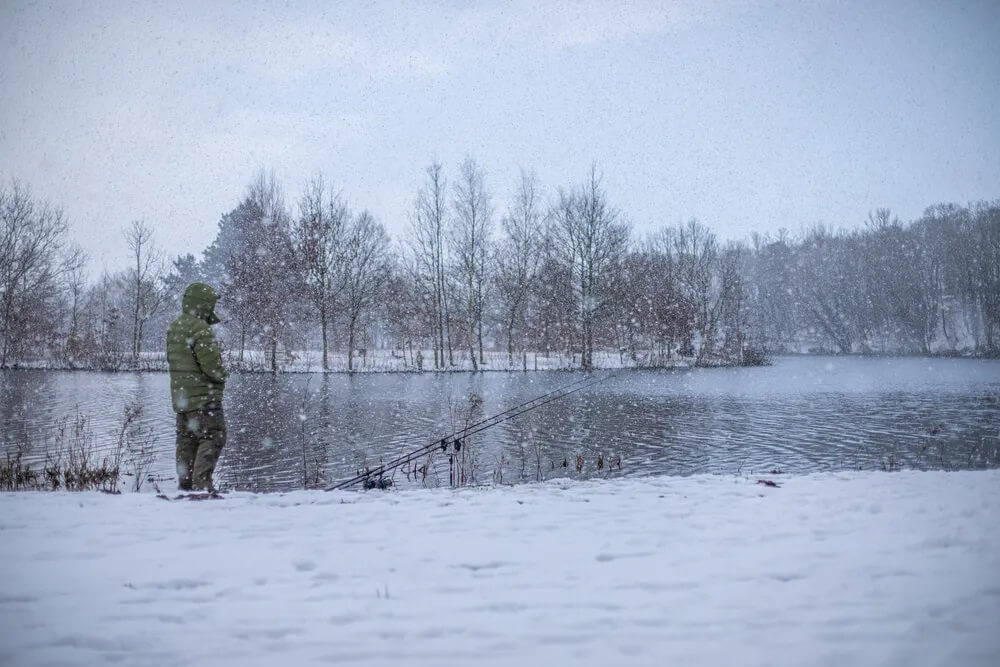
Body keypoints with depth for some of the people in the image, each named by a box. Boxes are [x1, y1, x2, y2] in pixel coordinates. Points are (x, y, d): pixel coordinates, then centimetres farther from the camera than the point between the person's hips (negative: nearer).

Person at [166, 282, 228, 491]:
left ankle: (185, 484, 16)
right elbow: (211, 365, -22)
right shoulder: (200, 329, -18)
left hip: (180, 396, 9)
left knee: (187, 440, 13)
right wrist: (222, 375, 0)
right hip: (203, 396, -9)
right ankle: (202, 482, -12)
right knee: (213, 437, -5)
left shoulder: (174, 327, 12)